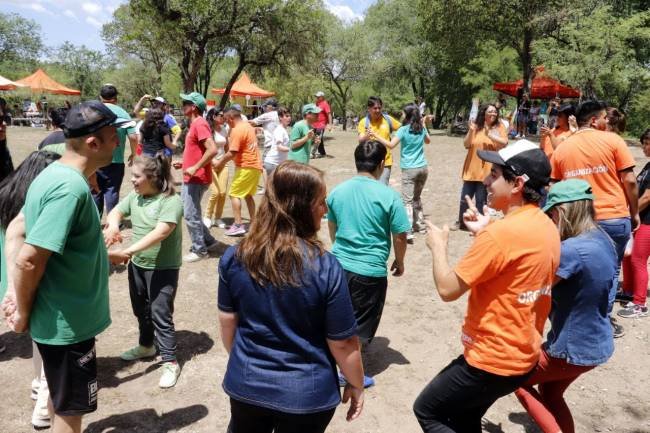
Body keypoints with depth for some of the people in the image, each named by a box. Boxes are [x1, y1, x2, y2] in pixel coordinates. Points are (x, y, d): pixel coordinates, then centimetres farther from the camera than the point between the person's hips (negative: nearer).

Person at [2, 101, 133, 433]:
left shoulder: (55, 174, 2)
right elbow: (29, 260, -29)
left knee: (63, 403, 28)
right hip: (67, 322, -9)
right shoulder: (70, 188, -28)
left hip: (59, 316, 9)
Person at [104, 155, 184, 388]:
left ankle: (170, 362, 12)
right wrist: (113, 225, -27)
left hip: (163, 268, -7)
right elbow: (115, 212, -1)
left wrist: (127, 251, -38)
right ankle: (146, 345, 44)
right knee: (140, 309, 22)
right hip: (137, 264, 7)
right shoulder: (134, 196, 0)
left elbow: (160, 233, -32)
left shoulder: (171, 201, -22)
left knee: (160, 314, -1)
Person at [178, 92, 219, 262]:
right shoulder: (194, 124, 14)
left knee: (191, 216, -2)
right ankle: (209, 241, 26)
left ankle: (199, 250, 10)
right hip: (190, 178, 10)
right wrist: (184, 163, 17)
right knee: (189, 213, 16)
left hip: (196, 179, -10)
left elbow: (212, 150, -28)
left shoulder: (200, 124, -17)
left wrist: (195, 168, -25)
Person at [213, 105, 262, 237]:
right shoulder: (248, 126, 13)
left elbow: (232, 153, -21)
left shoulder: (237, 130, -16)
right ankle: (253, 223, 19)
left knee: (234, 194, -2)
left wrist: (220, 163, -6)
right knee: (248, 195, 17)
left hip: (246, 166, -9)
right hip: (255, 165, 9)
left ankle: (238, 225, -6)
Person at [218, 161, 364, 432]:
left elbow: (228, 321, 1)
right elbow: (342, 342, -15)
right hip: (306, 394, -3)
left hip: (246, 384, 3)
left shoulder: (234, 257, -12)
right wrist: (356, 385, 3)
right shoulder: (325, 267, -23)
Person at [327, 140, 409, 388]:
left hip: (339, 264, 5)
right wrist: (399, 262, 10)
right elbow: (399, 237, -9)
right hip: (370, 270, -5)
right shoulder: (388, 195, -14)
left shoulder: (338, 191, 1)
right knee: (360, 325, 12)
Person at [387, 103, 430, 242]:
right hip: (423, 168, 6)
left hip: (409, 169, -6)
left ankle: (408, 232, -20)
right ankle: (420, 224, 32)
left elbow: (391, 145, -19)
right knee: (417, 197, 23)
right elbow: (428, 141, 29)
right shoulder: (421, 128, 9)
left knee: (407, 200, -9)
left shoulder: (403, 129, -10)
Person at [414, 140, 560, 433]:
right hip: (523, 356, 9)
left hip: (493, 359, -9)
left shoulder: (502, 232, -26)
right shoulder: (547, 227, 2)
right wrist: (485, 234, 8)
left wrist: (438, 245, -4)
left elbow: (447, 289, -20)